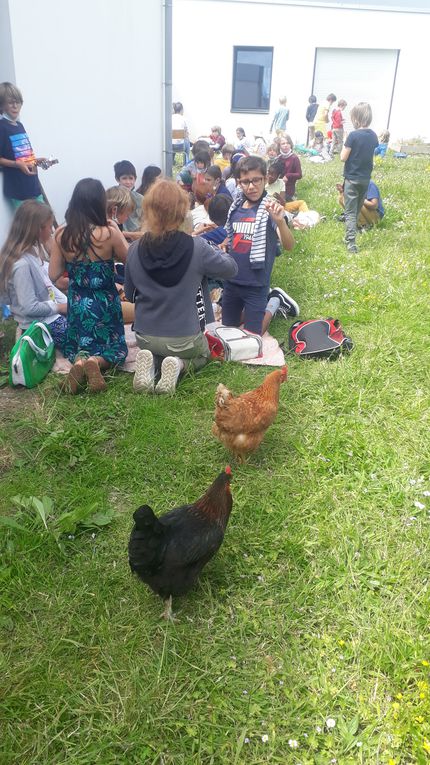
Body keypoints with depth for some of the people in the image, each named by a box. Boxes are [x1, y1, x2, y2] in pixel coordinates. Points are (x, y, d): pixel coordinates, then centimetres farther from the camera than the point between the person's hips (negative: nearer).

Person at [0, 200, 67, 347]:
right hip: (39, 325, -9)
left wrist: (67, 302, 0)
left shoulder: (33, 250, 1)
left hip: (51, 312, 9)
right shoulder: (22, 264, -27)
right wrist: (59, 307, -14)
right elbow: (30, 308, -25)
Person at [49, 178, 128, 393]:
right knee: (116, 348, 17)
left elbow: (53, 275, -2)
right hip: (105, 304, -3)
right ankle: (95, 363, -18)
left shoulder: (61, 234, -8)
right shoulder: (109, 233, -18)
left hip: (77, 303, 3)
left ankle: (79, 361, -10)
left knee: (76, 346, 27)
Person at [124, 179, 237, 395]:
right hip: (184, 338, -2)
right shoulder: (197, 248, -19)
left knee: (153, 351, 38)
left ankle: (151, 365, 1)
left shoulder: (135, 250, -10)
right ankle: (179, 365, -3)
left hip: (145, 337, 3)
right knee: (202, 354, 32)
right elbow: (231, 269, -1)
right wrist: (213, 249, 14)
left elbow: (130, 295, 4)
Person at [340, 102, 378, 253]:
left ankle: (351, 242, -13)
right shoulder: (373, 136, 3)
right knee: (357, 210, 20)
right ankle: (350, 235, 34)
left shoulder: (353, 135, -17)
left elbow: (343, 157, -15)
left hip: (352, 178, -6)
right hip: (366, 178, 6)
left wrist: (345, 144, 0)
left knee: (350, 212, -4)